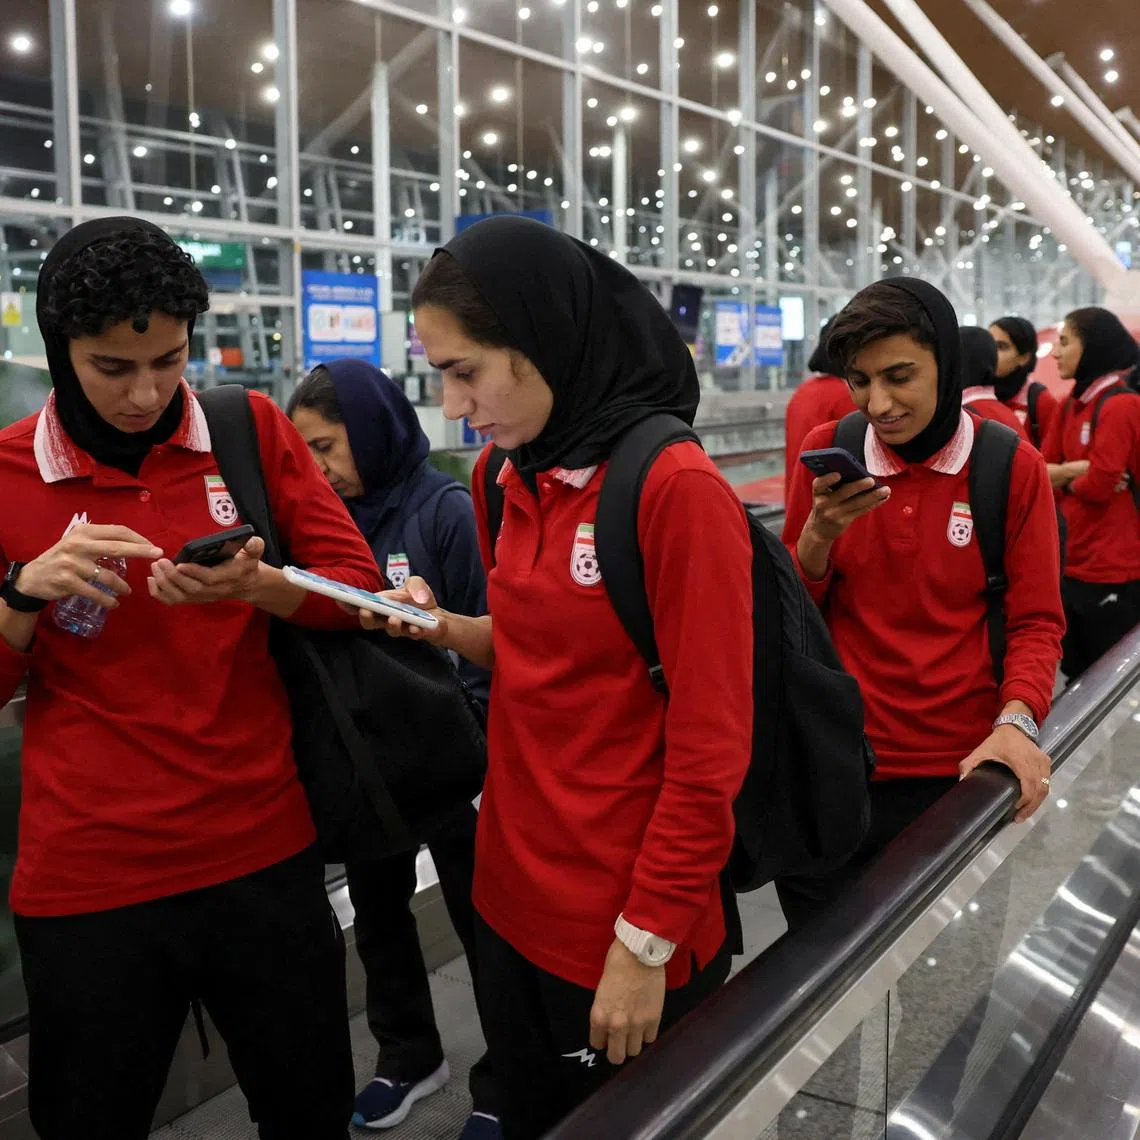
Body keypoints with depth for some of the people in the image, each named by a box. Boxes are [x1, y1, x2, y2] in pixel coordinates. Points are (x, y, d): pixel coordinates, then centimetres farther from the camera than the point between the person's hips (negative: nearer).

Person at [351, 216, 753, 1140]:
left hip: (626, 931, -7)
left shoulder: (677, 487, -19)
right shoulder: (518, 479, 4)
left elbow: (710, 747, -18)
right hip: (514, 894, 7)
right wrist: (445, 628, -3)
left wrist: (646, 944, -15)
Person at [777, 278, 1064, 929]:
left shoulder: (1014, 467, -6)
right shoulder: (828, 452, -1)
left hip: (959, 771, -1)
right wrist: (820, 533, -16)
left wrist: (1016, 720, -19)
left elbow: (1036, 621, -2)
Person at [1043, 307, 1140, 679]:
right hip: (1075, 565, 8)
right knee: (1078, 676, 17)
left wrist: (1064, 476, 0)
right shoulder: (1071, 405, 9)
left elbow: (1100, 485, -20)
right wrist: (1077, 469, -13)